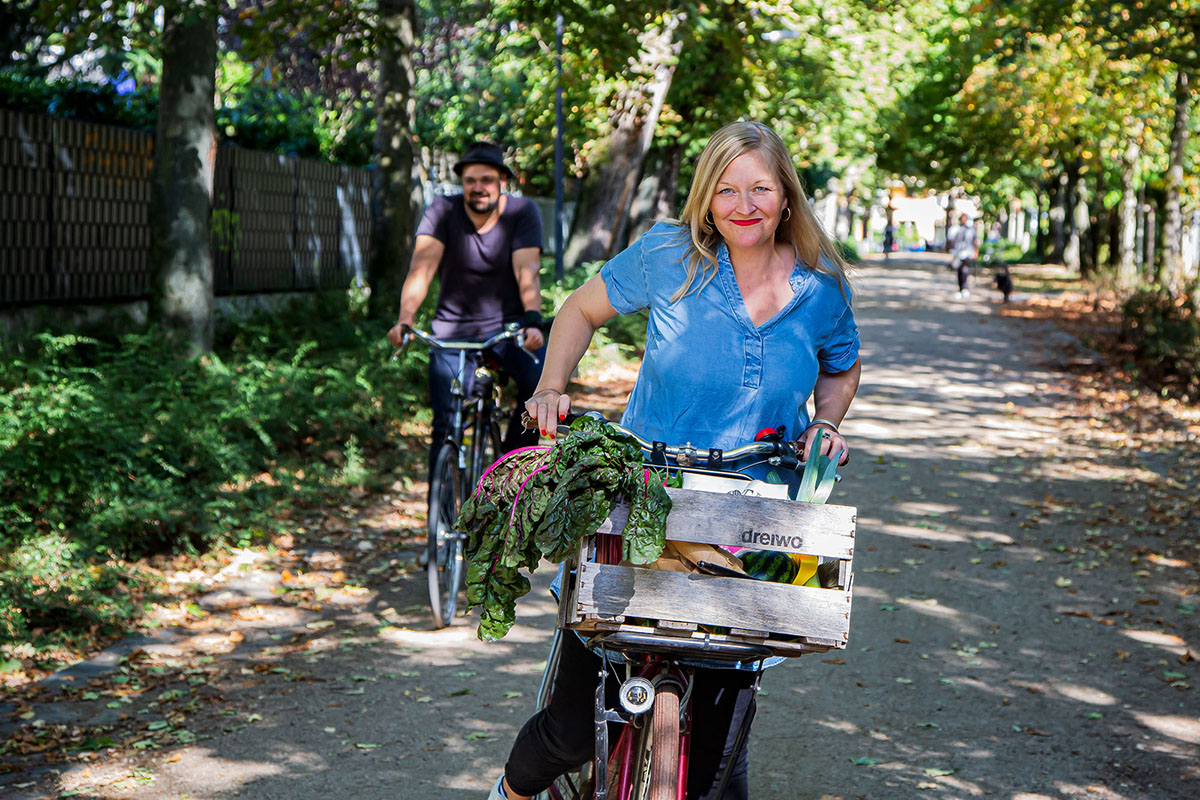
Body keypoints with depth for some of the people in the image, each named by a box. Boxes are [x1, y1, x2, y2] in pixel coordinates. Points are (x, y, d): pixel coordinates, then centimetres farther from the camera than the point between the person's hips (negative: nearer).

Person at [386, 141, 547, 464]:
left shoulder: (522, 212, -6)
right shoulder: (443, 212, -6)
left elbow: (527, 272, -18)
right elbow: (421, 267, -19)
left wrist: (532, 321, -37)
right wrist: (405, 319, -36)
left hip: (508, 327, 0)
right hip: (453, 332, 0)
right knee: (447, 427, -8)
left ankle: (513, 458, -1)